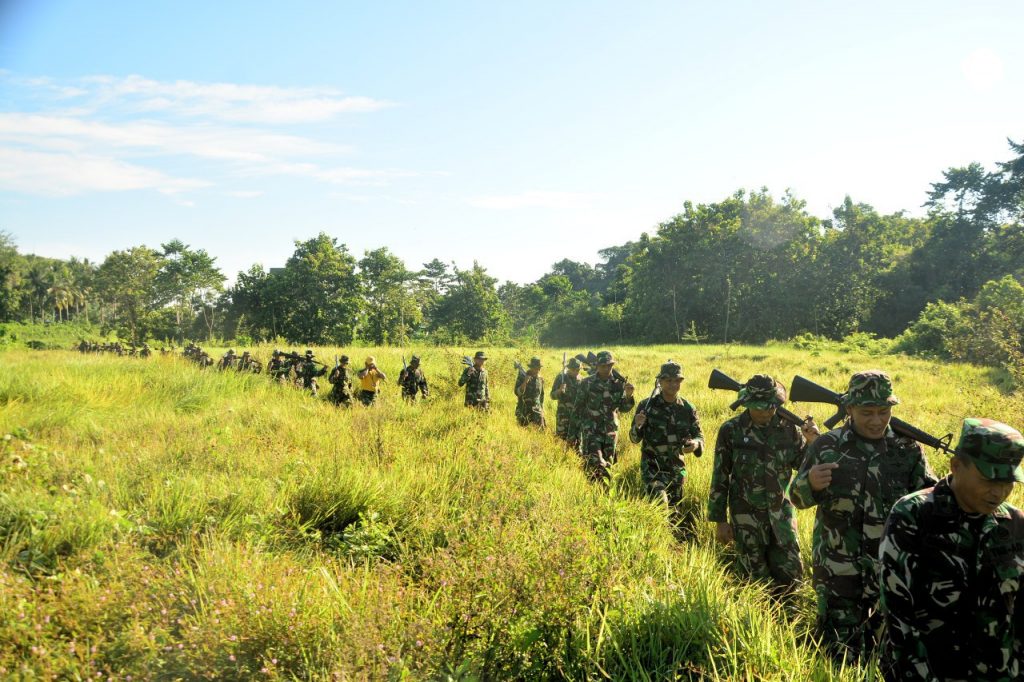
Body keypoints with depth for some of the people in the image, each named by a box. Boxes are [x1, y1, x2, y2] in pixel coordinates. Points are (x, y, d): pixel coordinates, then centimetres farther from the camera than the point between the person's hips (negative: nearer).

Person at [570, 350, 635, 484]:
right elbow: (577, 408, 0)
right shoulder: (587, 383, -5)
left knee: (607, 465, 11)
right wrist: (573, 431, 0)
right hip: (591, 430, -3)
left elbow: (623, 408, 7)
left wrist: (628, 396, -14)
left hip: (611, 431, 3)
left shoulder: (619, 383, 2)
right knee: (595, 465, -17)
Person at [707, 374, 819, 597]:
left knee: (792, 575, 7)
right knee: (757, 580, 7)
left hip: (781, 512, 3)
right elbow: (720, 477, -5)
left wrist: (812, 443, -15)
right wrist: (719, 520, -4)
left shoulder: (788, 428, -3)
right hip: (747, 516, -2)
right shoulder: (731, 430, -10)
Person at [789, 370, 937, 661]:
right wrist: (811, 483, -24)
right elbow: (797, 497, -1)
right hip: (836, 569, -2)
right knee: (840, 652, 8)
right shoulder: (826, 446, -5)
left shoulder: (907, 448, -2)